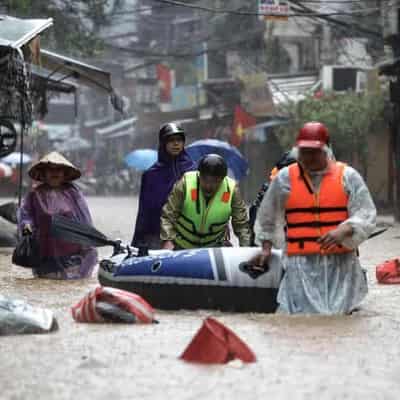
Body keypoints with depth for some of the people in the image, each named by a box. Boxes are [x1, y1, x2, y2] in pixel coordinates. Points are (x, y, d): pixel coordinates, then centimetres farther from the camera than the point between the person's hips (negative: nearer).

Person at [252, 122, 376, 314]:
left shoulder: (347, 176, 6)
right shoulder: (284, 178, 9)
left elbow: (366, 215, 0)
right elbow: (267, 218, 23)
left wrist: (343, 231, -16)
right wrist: (266, 248, 23)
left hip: (340, 263, 0)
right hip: (302, 264, 0)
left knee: (339, 314, -6)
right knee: (306, 317, -14)